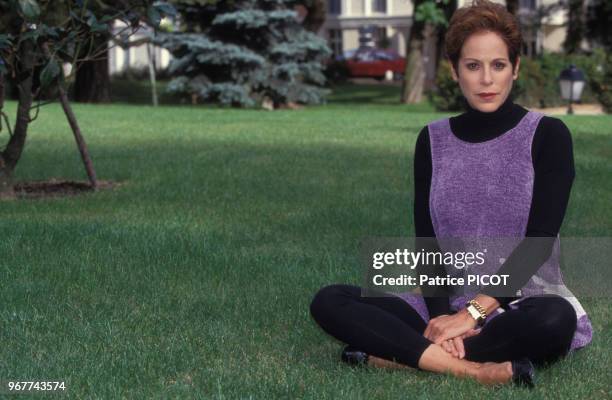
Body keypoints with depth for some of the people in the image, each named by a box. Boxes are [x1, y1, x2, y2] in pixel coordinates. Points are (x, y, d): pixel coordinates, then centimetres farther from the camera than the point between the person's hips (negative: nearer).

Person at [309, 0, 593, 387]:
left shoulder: (547, 135, -2)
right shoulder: (434, 140, 8)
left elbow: (538, 241, -11)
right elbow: (426, 241, 2)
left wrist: (474, 312, -20)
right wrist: (441, 314, -16)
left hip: (519, 306, -3)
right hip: (445, 307, 3)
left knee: (554, 318, -40)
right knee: (329, 302, -20)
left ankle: (407, 354, -26)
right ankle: (483, 370, -32)